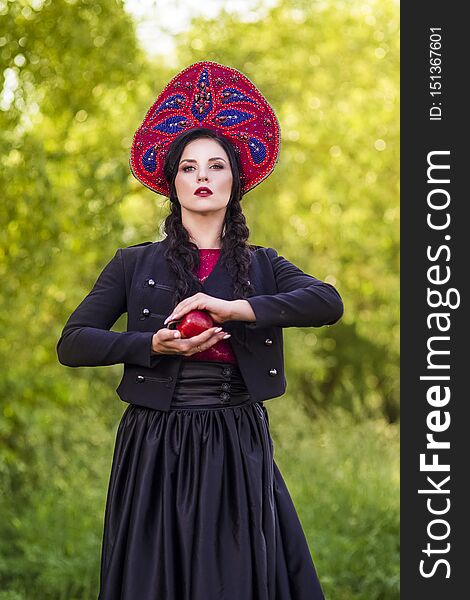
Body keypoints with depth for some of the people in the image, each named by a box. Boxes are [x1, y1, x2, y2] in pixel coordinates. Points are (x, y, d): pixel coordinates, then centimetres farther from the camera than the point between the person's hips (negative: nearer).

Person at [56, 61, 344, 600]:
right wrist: (155, 344, -13)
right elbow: (72, 344, 1)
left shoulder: (262, 266, 9)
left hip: (238, 451, 1)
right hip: (156, 449, 0)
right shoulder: (135, 264, 7)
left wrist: (233, 308, -18)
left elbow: (329, 303, -9)